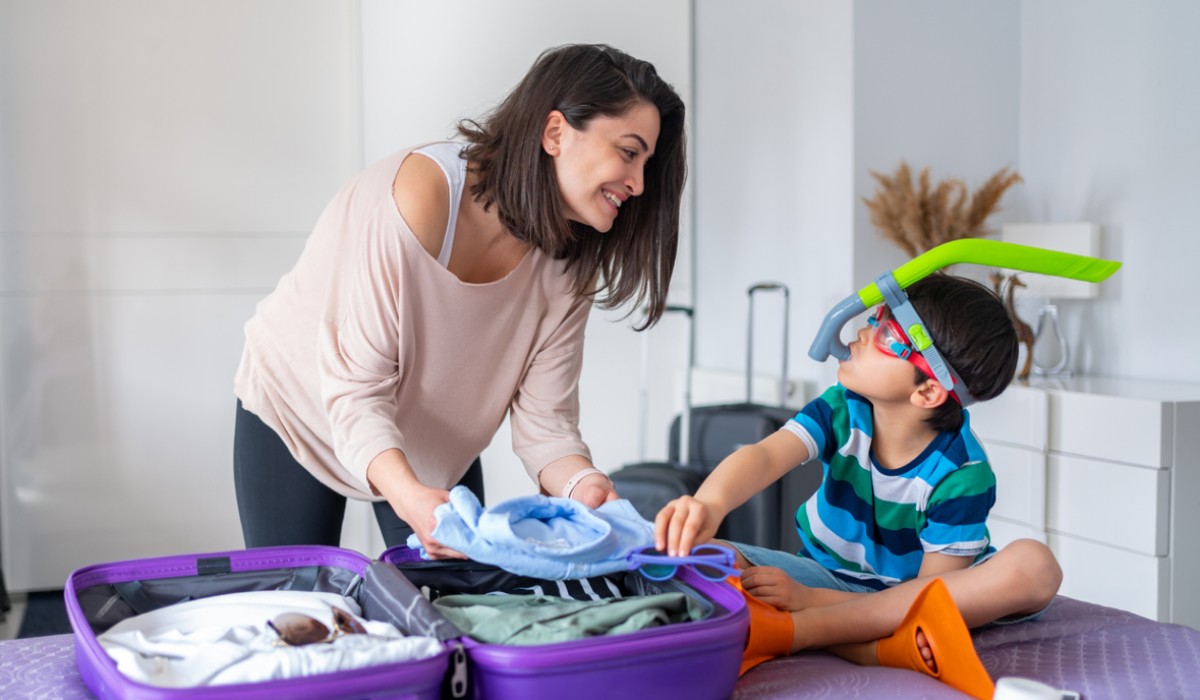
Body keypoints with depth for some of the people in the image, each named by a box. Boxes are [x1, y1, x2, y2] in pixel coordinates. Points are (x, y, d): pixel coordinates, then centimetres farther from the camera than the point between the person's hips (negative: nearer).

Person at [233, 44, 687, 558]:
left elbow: (543, 418, -15)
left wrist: (581, 483, -36)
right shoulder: (416, 197, -33)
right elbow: (355, 388, -33)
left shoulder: (568, 260, -15)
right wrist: (409, 496, -48)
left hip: (435, 448, 5)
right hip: (299, 415, -4)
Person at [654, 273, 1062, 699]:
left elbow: (932, 595, -21)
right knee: (698, 551, -21)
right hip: (827, 576, 2)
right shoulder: (843, 409, -13)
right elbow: (765, 456, -31)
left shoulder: (962, 473, -21)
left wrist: (809, 599, -30)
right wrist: (710, 503, -55)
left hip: (912, 597, -2)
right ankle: (879, 649, -36)